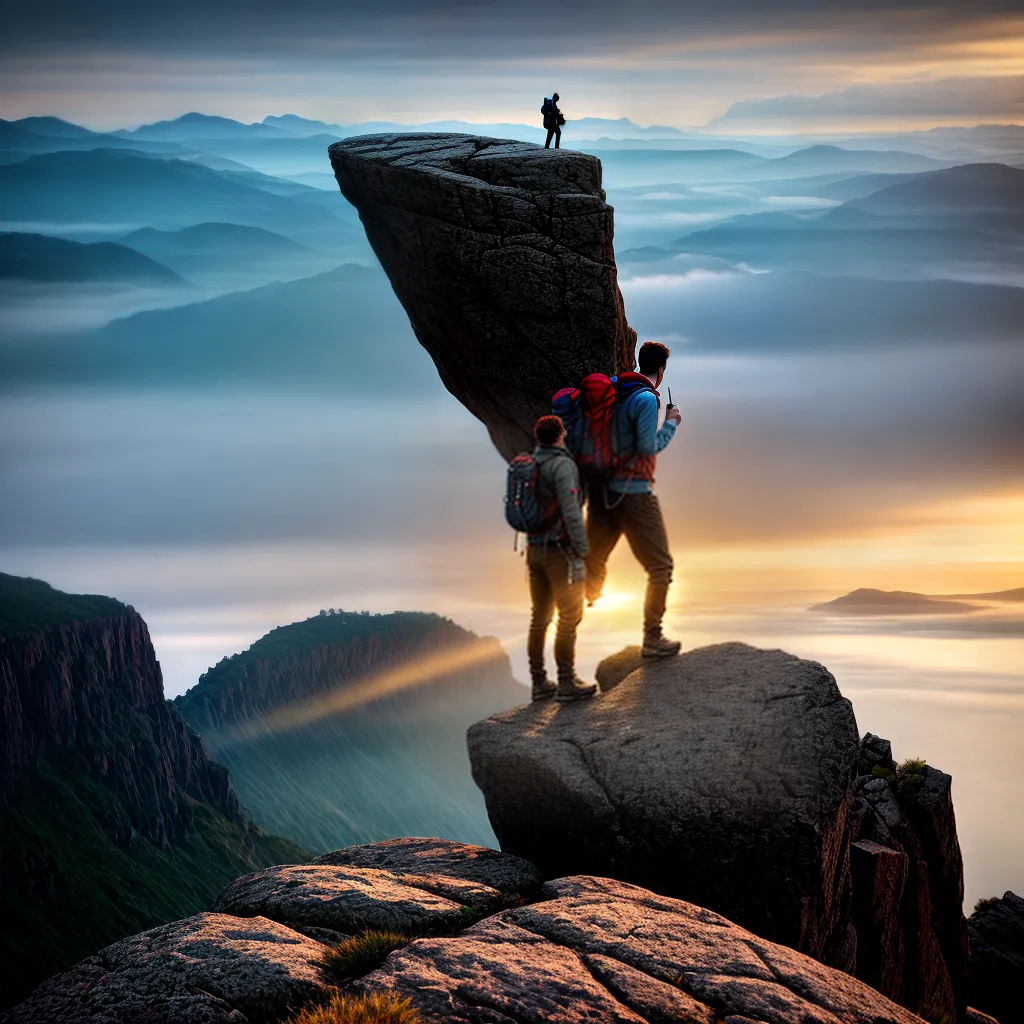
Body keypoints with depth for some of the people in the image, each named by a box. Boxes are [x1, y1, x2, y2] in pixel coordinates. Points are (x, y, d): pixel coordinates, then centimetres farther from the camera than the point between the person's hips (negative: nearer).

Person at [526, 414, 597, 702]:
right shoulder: (563, 465, -16)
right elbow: (571, 512, -23)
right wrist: (582, 554, -21)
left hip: (535, 549, 8)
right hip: (560, 551, -8)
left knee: (540, 617, 11)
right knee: (570, 616, -1)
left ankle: (539, 683, 14)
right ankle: (567, 683, 1)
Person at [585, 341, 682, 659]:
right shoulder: (647, 399, -14)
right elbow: (648, 448, -16)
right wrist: (671, 424, -2)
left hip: (602, 489, 8)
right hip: (633, 493, -7)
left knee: (592, 563, 16)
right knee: (660, 566, 4)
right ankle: (652, 639, 4)